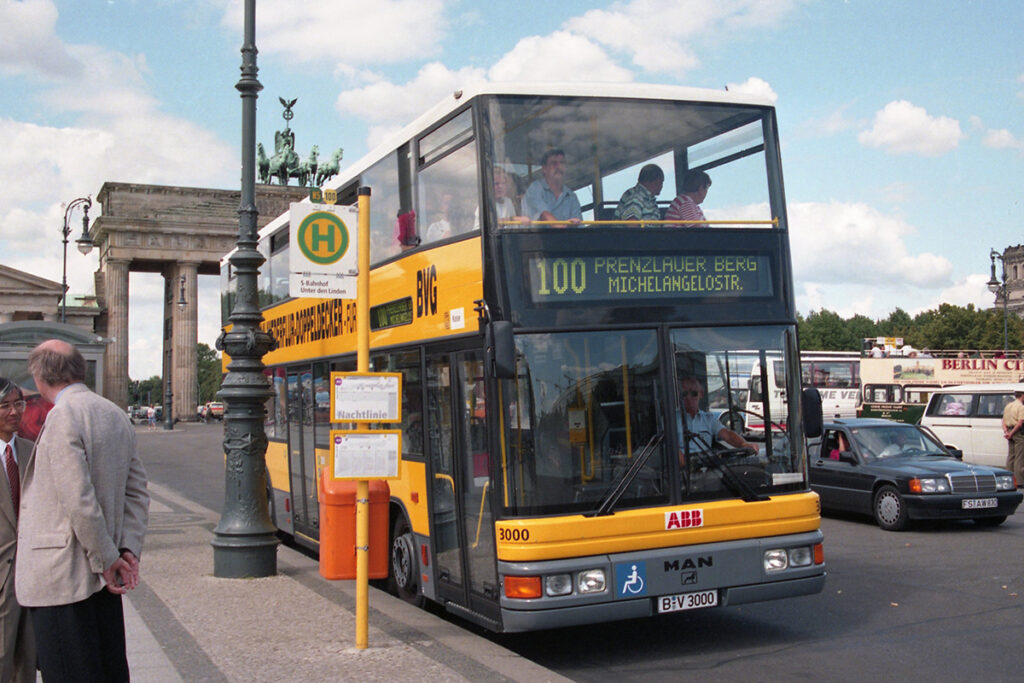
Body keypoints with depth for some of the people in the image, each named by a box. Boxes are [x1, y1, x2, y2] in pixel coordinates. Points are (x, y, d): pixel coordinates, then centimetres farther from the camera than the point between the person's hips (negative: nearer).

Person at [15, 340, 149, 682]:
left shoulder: (62, 417, -15)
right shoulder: (116, 416, 12)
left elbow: (80, 502, -21)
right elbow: (137, 493, 12)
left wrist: (108, 560, -12)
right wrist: (129, 550, 5)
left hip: (62, 578, -8)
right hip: (102, 577, 8)